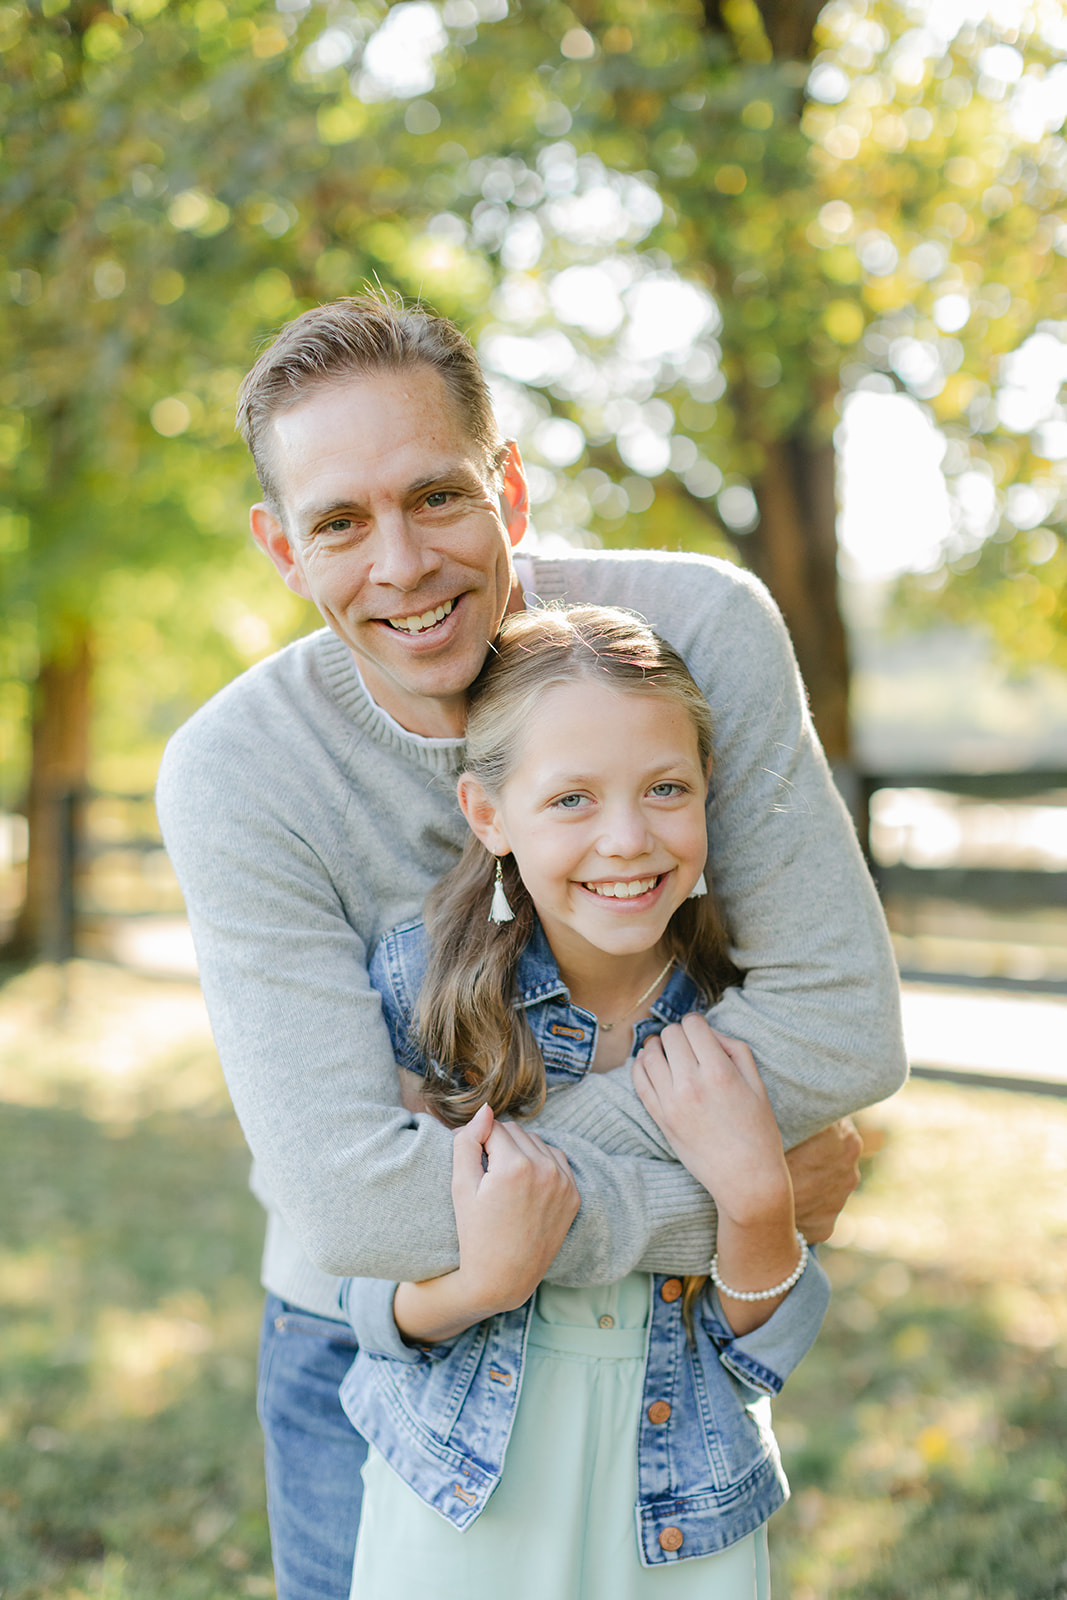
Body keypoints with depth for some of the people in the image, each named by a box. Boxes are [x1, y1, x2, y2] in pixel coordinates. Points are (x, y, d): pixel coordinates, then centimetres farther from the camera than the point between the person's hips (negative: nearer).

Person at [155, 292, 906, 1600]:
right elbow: (349, 1195, -30)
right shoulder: (232, 778, -23)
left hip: (645, 1328, 1)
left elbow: (841, 1026, -22)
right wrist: (725, 1206, -26)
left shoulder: (698, 630, -21)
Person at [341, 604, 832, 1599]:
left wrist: (755, 1192, -26)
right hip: (459, 1507, -1)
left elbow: (759, 1358, -9)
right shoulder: (415, 985, -17)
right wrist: (481, 1283, -28)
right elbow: (374, 1310, -9)